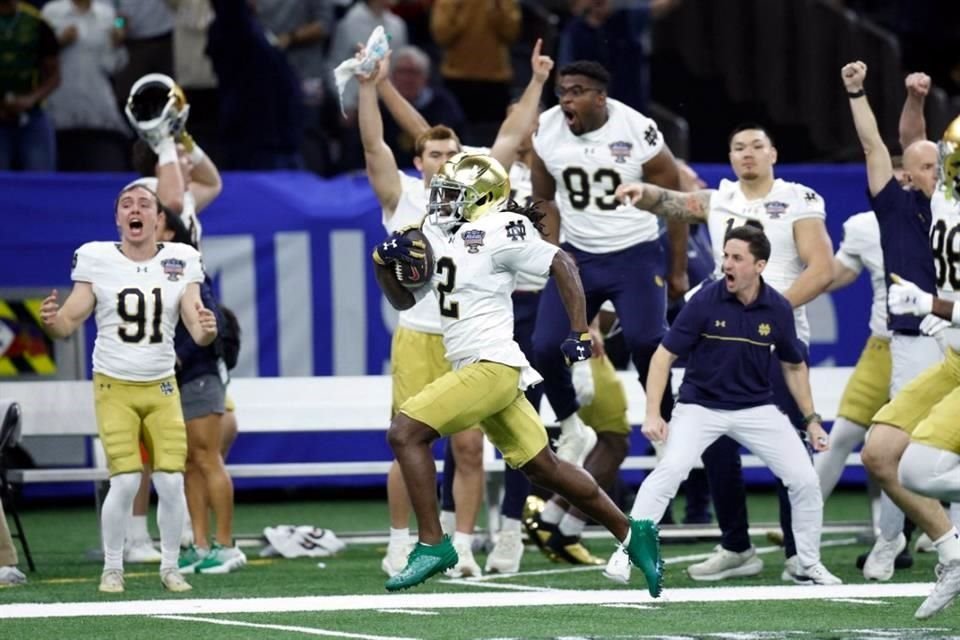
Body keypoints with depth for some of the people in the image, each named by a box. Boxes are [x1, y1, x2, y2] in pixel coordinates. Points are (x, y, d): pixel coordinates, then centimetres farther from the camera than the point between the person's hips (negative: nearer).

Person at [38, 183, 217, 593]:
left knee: (171, 482, -6)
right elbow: (70, 322, -4)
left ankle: (170, 567, 11)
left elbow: (197, 332, -2)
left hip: (161, 388, 2)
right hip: (115, 387, -2)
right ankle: (112, 568, 5)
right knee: (125, 481, -12)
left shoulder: (180, 262, -1)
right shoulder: (97, 260, -5)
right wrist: (52, 321, -27)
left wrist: (207, 330, -25)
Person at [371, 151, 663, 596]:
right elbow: (405, 300, 21)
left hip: (492, 367, -9)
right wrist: (385, 262, 2)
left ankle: (432, 544, -11)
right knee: (544, 468, 13)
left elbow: (563, 264, -8)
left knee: (405, 433, -15)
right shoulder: (436, 235, 13)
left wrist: (580, 333, -11)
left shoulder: (495, 234, -11)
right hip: (474, 371, 9)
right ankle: (631, 533, 22)